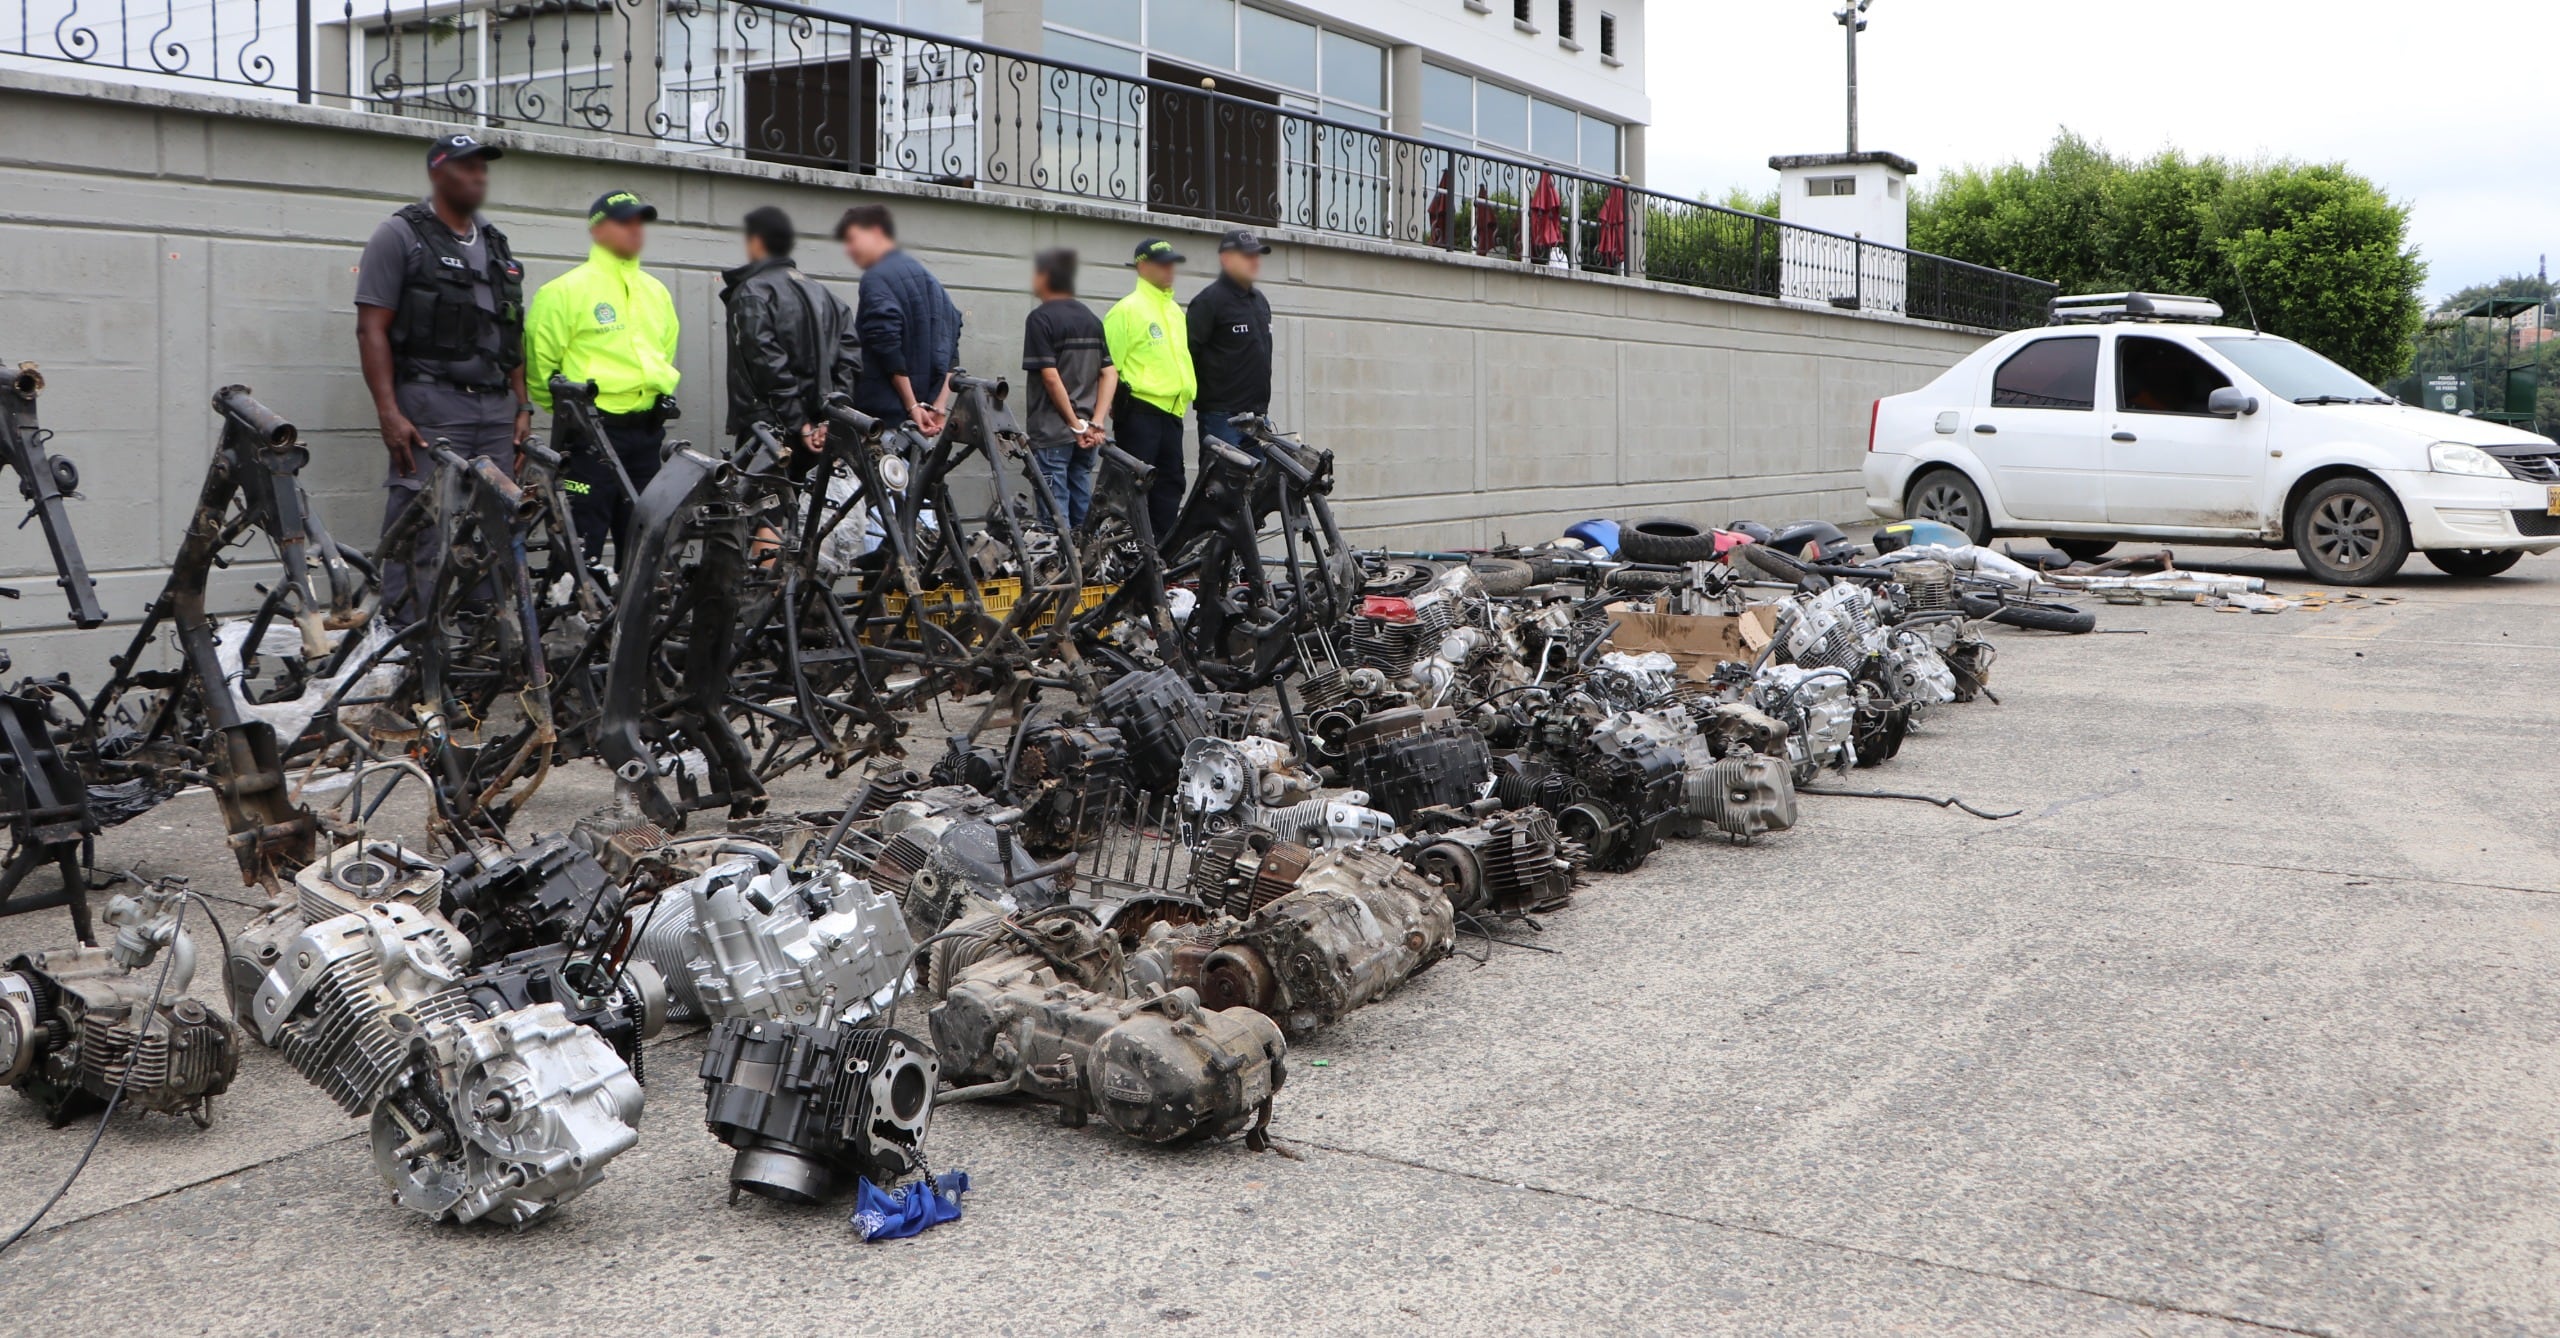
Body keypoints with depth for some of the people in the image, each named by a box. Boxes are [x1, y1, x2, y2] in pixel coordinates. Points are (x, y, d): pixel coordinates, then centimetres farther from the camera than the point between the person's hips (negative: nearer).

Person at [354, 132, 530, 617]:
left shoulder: (495, 244, 21)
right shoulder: (400, 235, 1)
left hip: (496, 411, 6)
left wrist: (522, 406, 13)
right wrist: (389, 413, -14)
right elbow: (372, 328, -5)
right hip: (431, 409, -6)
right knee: (421, 530, -10)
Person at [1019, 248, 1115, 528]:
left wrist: (1077, 425, -12)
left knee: (1055, 516, -4)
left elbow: (1050, 377, -16)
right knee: (1083, 512, 12)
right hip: (1087, 435, 7)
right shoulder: (1091, 318, 11)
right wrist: (1096, 423, -2)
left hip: (1052, 431, -7)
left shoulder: (1040, 319, -9)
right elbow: (1110, 374, 5)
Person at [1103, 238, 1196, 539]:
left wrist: (1189, 389, 21)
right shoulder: (1127, 309, -7)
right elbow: (1108, 364, -9)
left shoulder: (1175, 310, 18)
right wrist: (1114, 402, -10)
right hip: (1140, 410, -8)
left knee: (1170, 481, 10)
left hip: (1172, 411, 8)